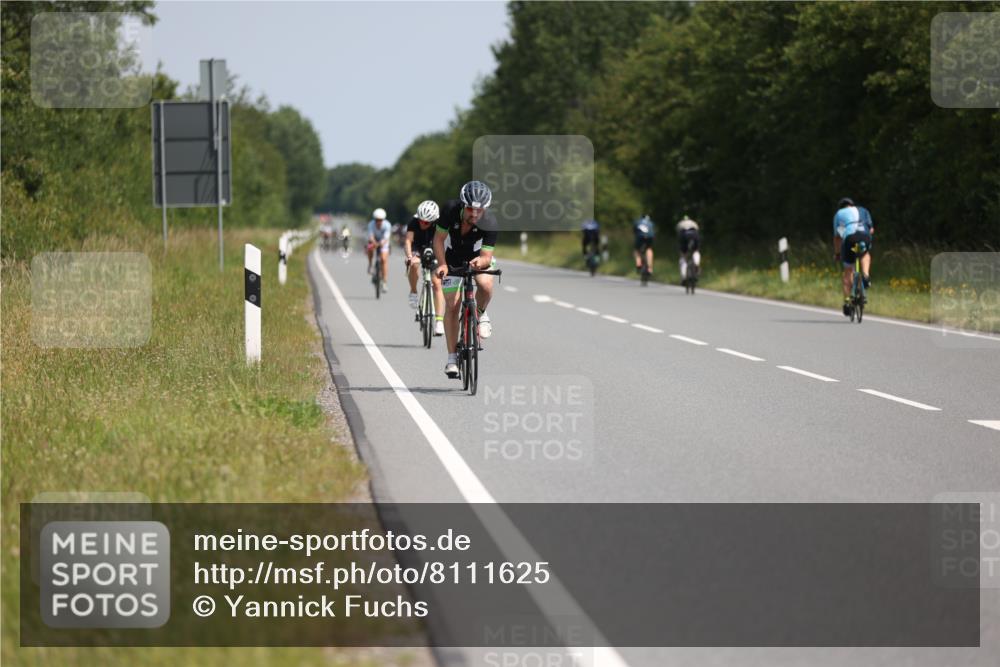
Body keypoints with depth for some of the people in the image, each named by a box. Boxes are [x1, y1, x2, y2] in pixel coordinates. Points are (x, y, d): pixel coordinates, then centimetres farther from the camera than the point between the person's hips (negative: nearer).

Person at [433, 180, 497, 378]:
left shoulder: (489, 222, -32)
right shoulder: (450, 209, -31)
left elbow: (487, 257, -31)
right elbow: (439, 238, -18)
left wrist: (480, 262, -54)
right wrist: (442, 264, -30)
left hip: (478, 257, -1)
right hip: (452, 257, 1)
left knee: (486, 285, -32)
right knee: (452, 306, -7)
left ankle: (480, 314, 2)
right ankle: (452, 358, 2)